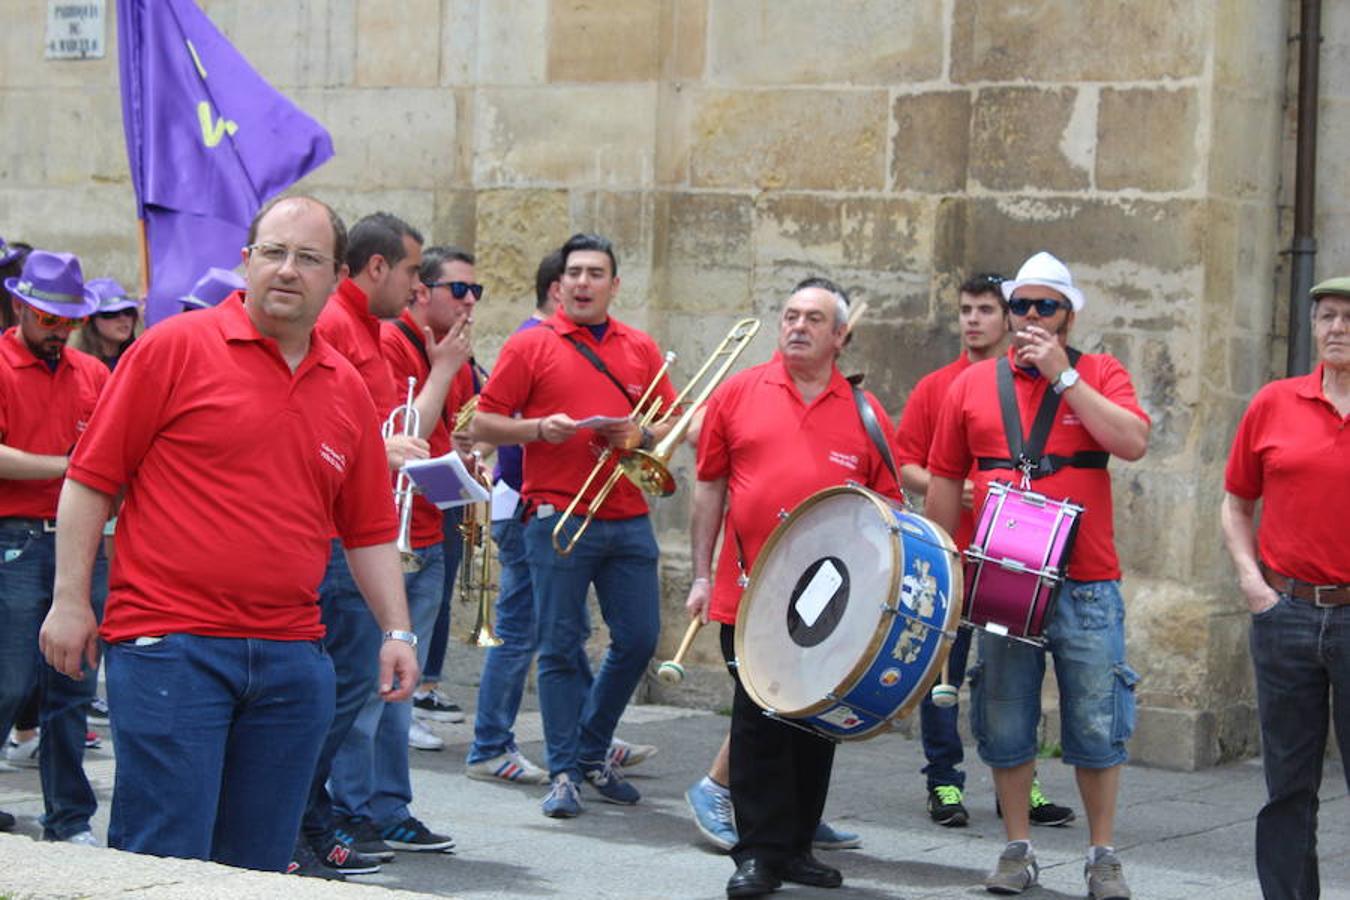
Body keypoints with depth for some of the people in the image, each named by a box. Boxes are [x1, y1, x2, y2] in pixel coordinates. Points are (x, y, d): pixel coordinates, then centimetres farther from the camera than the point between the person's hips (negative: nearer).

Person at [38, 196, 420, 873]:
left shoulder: (347, 390, 13)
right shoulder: (176, 347, -2)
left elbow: (370, 530, 19)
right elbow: (91, 479, -2)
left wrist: (396, 630, 10)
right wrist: (70, 600, -6)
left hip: (293, 658, 5)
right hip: (168, 648, -5)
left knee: (259, 867, 9)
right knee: (165, 863, -6)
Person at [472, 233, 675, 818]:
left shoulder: (640, 349, 12)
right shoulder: (531, 346, 2)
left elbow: (673, 423, 15)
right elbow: (483, 424, 1)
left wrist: (642, 435, -6)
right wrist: (540, 428, -15)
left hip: (628, 518, 4)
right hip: (558, 517, -4)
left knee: (639, 638, 5)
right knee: (561, 647, -2)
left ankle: (592, 752, 23)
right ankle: (565, 773, 6)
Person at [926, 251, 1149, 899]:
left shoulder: (1100, 376, 3)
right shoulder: (973, 385, 7)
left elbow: (1132, 443, -16)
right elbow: (945, 481, 12)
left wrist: (1062, 375, -14)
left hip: (1086, 585, -2)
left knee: (1096, 728, 2)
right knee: (1005, 729, 8)